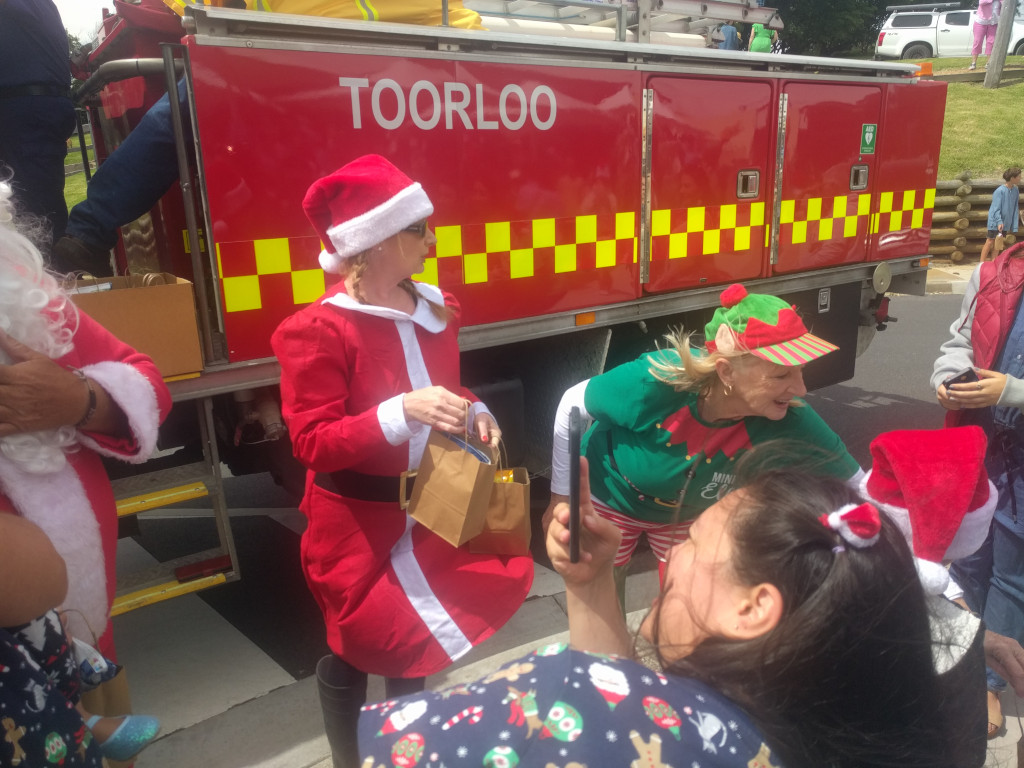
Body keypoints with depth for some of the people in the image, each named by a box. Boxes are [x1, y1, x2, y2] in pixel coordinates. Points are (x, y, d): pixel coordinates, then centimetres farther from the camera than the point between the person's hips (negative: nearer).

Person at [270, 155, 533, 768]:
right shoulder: (319, 329, -20)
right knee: (357, 648, 14)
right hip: (358, 524, -6)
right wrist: (402, 412, -35)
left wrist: (473, 414, -6)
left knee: (416, 641, 22)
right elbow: (313, 443, -22)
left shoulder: (435, 308, 0)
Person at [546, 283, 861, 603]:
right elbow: (572, 405, -23)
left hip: (687, 514, 2)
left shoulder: (790, 422, -33)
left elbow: (855, 484, -18)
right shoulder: (655, 382, -41)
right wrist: (561, 498, -14)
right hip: (609, 500, -2)